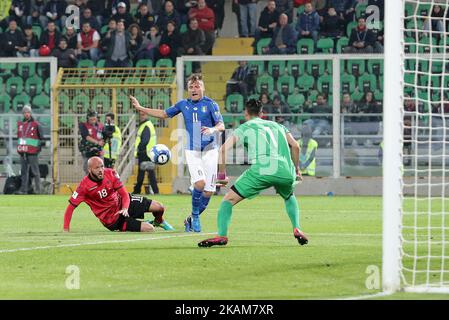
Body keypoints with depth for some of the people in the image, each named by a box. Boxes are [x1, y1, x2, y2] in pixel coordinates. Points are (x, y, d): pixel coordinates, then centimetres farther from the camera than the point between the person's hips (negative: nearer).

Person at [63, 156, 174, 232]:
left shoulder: (111, 173, -15)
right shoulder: (84, 186, -26)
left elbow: (124, 194, -12)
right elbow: (70, 207, -22)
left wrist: (125, 208, -33)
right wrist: (66, 231, -30)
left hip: (122, 202, 5)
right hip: (113, 219, -5)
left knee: (159, 207, 0)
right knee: (149, 229, -17)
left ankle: (159, 222, 37)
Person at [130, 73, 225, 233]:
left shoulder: (210, 104, -2)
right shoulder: (183, 104, 7)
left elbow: (221, 125, -9)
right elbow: (164, 114, 21)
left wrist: (213, 129, -31)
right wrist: (140, 108, 17)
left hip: (209, 150, -1)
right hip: (192, 151, 1)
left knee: (208, 191, -4)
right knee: (199, 183, -22)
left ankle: (191, 219, 17)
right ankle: (195, 216, -2)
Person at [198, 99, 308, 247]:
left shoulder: (245, 128, 18)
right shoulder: (277, 126, 29)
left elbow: (224, 149, 6)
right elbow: (295, 146, 19)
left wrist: (222, 174, 12)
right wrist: (296, 169, 29)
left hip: (261, 171, -4)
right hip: (285, 172, 4)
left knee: (229, 199, 6)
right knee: (290, 197, 37)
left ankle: (221, 235, -11)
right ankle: (297, 229, 19)